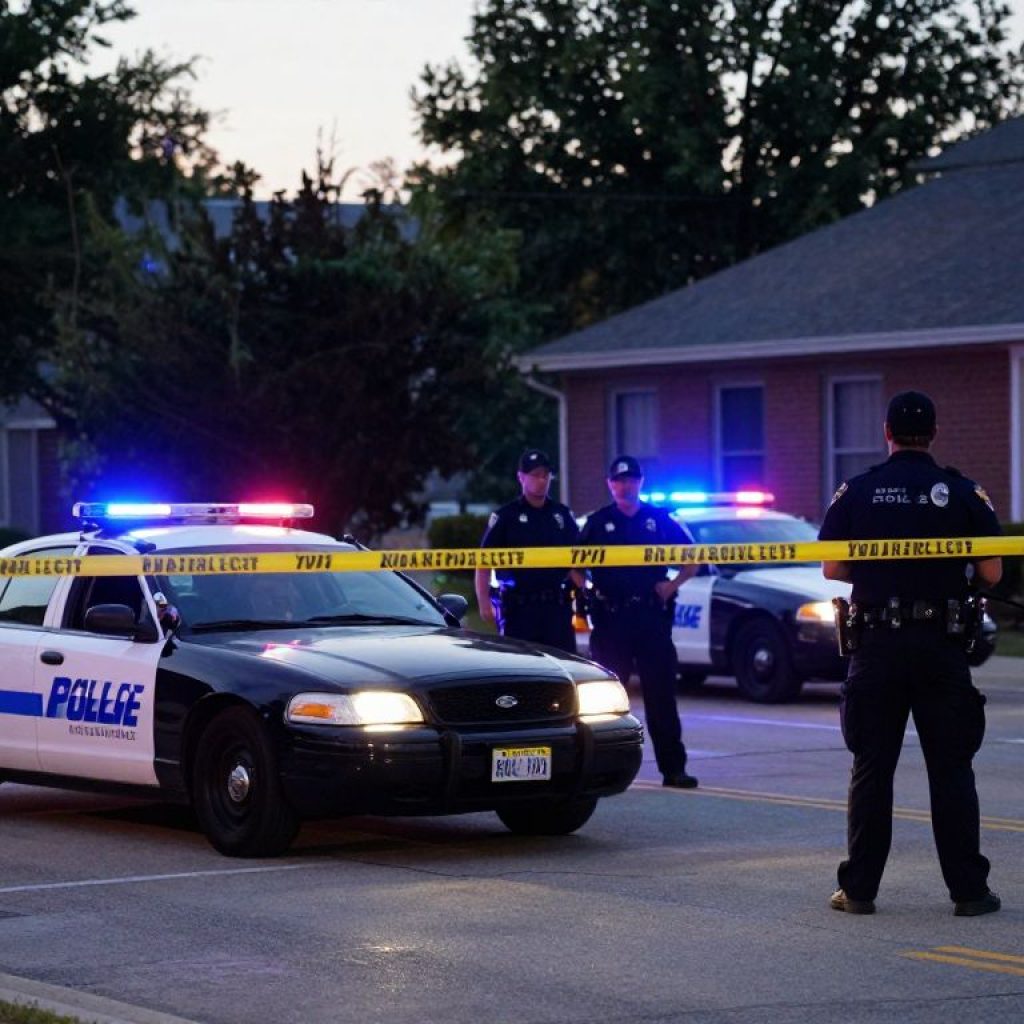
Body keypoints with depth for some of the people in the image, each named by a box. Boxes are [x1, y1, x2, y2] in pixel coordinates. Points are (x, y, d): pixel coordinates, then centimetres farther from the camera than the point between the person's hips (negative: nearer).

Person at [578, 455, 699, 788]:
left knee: (661, 694, 1)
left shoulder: (660, 520, 8)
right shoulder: (597, 523, 7)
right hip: (611, 619, 0)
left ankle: (673, 767, 3)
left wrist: (674, 584, 1)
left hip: (652, 616, 0)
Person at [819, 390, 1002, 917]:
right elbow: (992, 573, -4)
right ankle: (968, 888, 3)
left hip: (876, 646, 1)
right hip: (942, 648, -1)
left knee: (871, 769, 6)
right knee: (951, 769, 4)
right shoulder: (963, 494, -2)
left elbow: (832, 569, 0)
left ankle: (859, 888, 7)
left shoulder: (856, 492, 0)